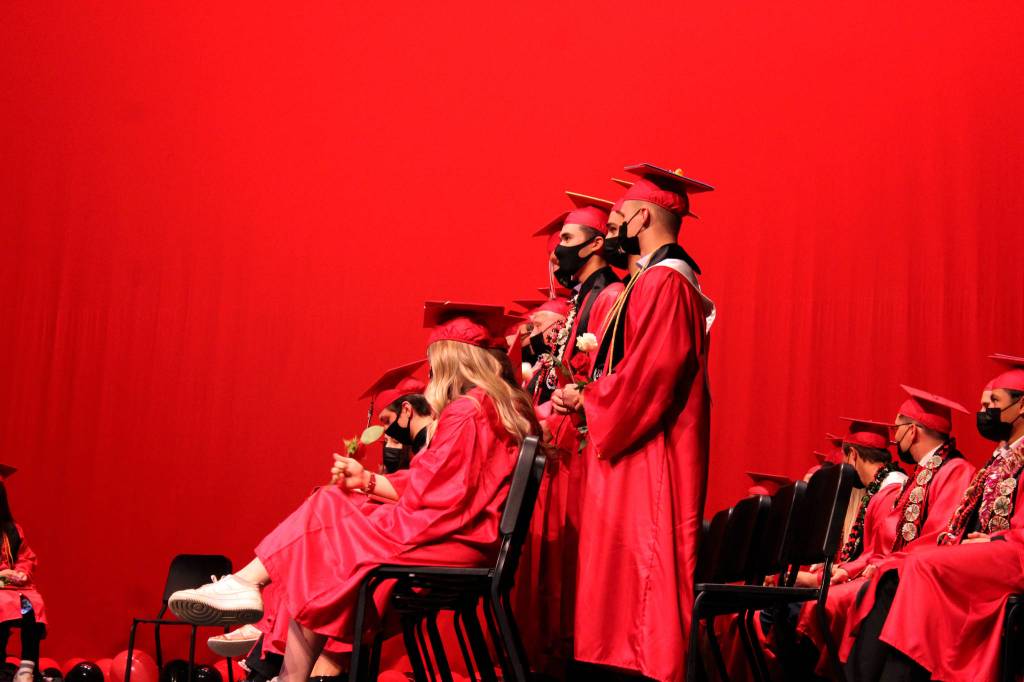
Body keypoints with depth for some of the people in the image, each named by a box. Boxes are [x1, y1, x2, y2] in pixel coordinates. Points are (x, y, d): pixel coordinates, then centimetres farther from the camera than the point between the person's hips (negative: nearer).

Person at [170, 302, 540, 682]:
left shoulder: (465, 412, -14)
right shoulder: (507, 408, 16)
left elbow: (427, 496, -17)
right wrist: (368, 481, 15)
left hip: (444, 543, -9)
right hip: (464, 542, 9)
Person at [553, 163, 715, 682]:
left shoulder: (665, 283, -15)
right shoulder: (655, 279, 17)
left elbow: (651, 372, -22)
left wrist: (586, 399, -9)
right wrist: (586, 395, 7)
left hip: (648, 457, -10)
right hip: (634, 449, 10)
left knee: (642, 569, -7)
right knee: (625, 564, 11)